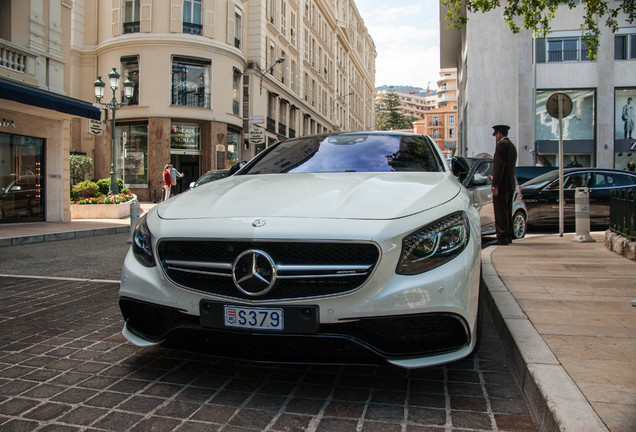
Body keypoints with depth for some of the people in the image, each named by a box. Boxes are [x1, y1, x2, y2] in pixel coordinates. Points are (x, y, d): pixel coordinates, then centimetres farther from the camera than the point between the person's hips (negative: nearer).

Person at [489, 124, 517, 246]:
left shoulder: (501, 144, -9)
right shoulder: (512, 146, 19)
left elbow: (499, 165, -17)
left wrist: (495, 184, -19)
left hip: (502, 185, -10)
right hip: (511, 184, 10)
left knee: (500, 212, -8)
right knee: (507, 211, 14)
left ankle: (502, 237, -8)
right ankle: (508, 236, 18)